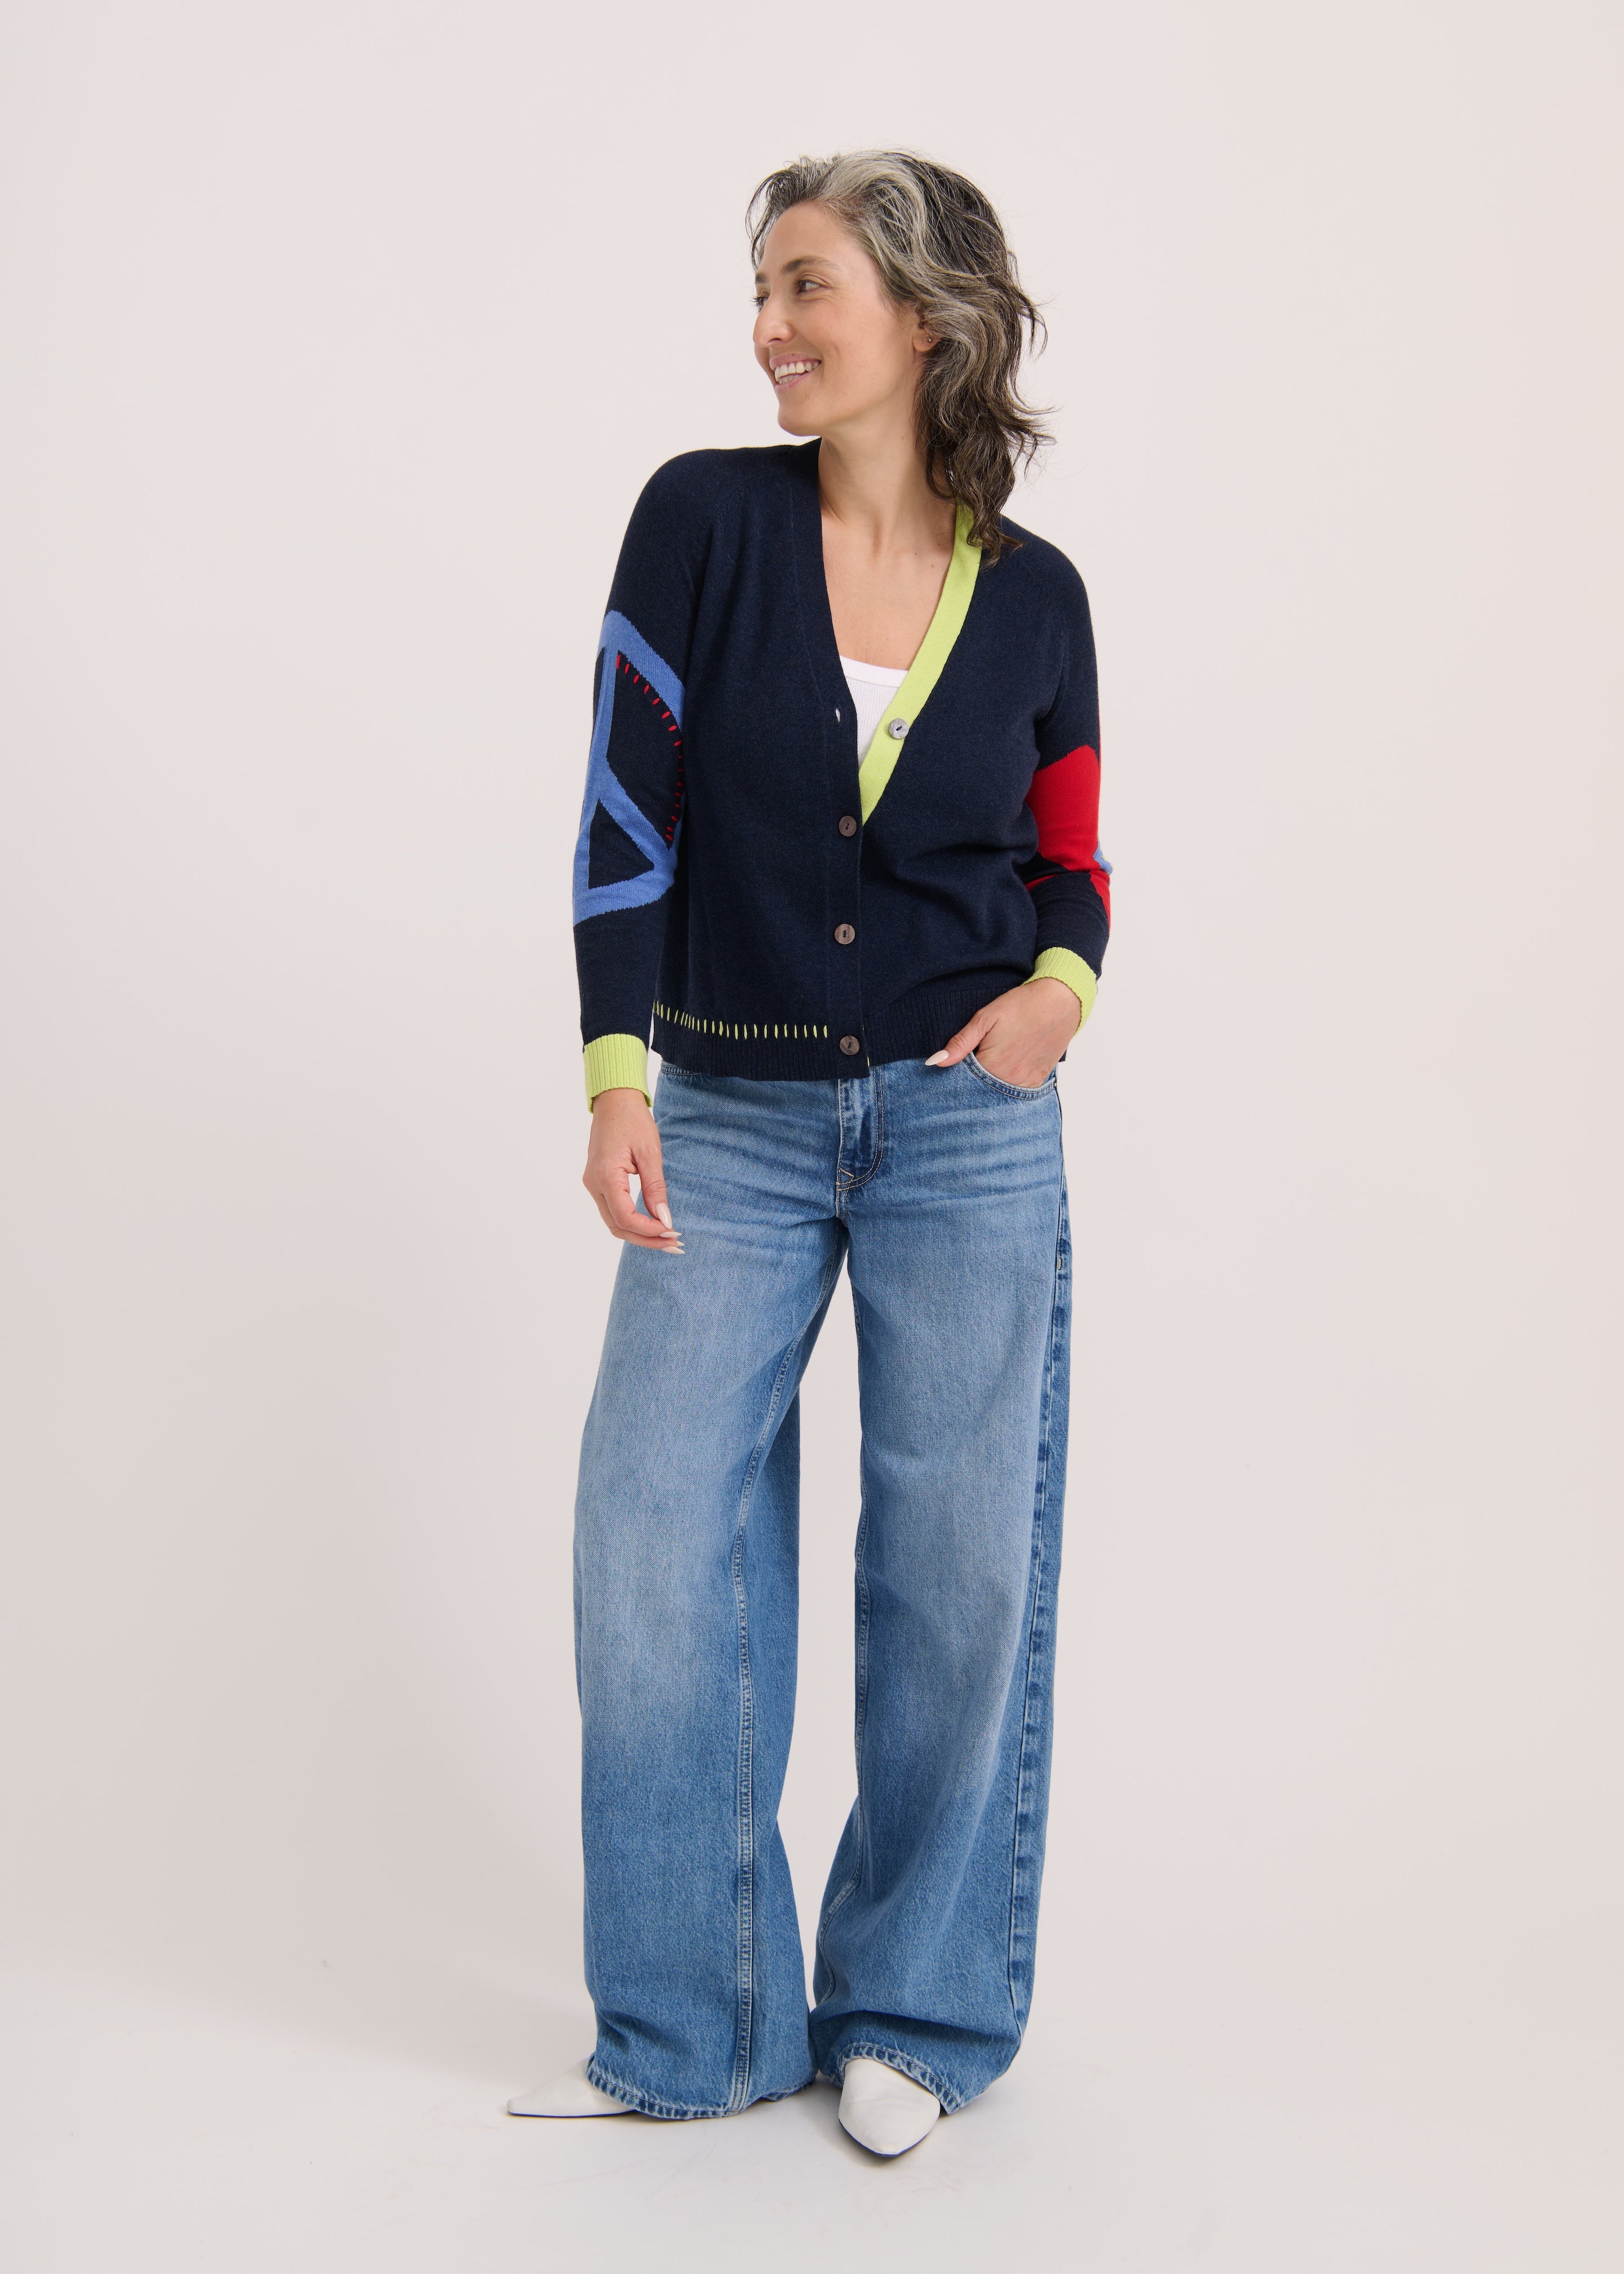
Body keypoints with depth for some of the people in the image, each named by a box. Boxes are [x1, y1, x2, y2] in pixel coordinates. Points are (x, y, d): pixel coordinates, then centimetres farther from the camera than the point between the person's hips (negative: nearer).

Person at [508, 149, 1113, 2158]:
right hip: (731, 1120, 0)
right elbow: (628, 809, -5)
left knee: (960, 1565, 4)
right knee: (651, 1546, 1)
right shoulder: (706, 516, -2)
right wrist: (617, 1085, -12)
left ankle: (913, 2013, 24)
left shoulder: (1035, 595, 3)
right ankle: (692, 2030, 20)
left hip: (967, 1124, 1)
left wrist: (1061, 982, -8)